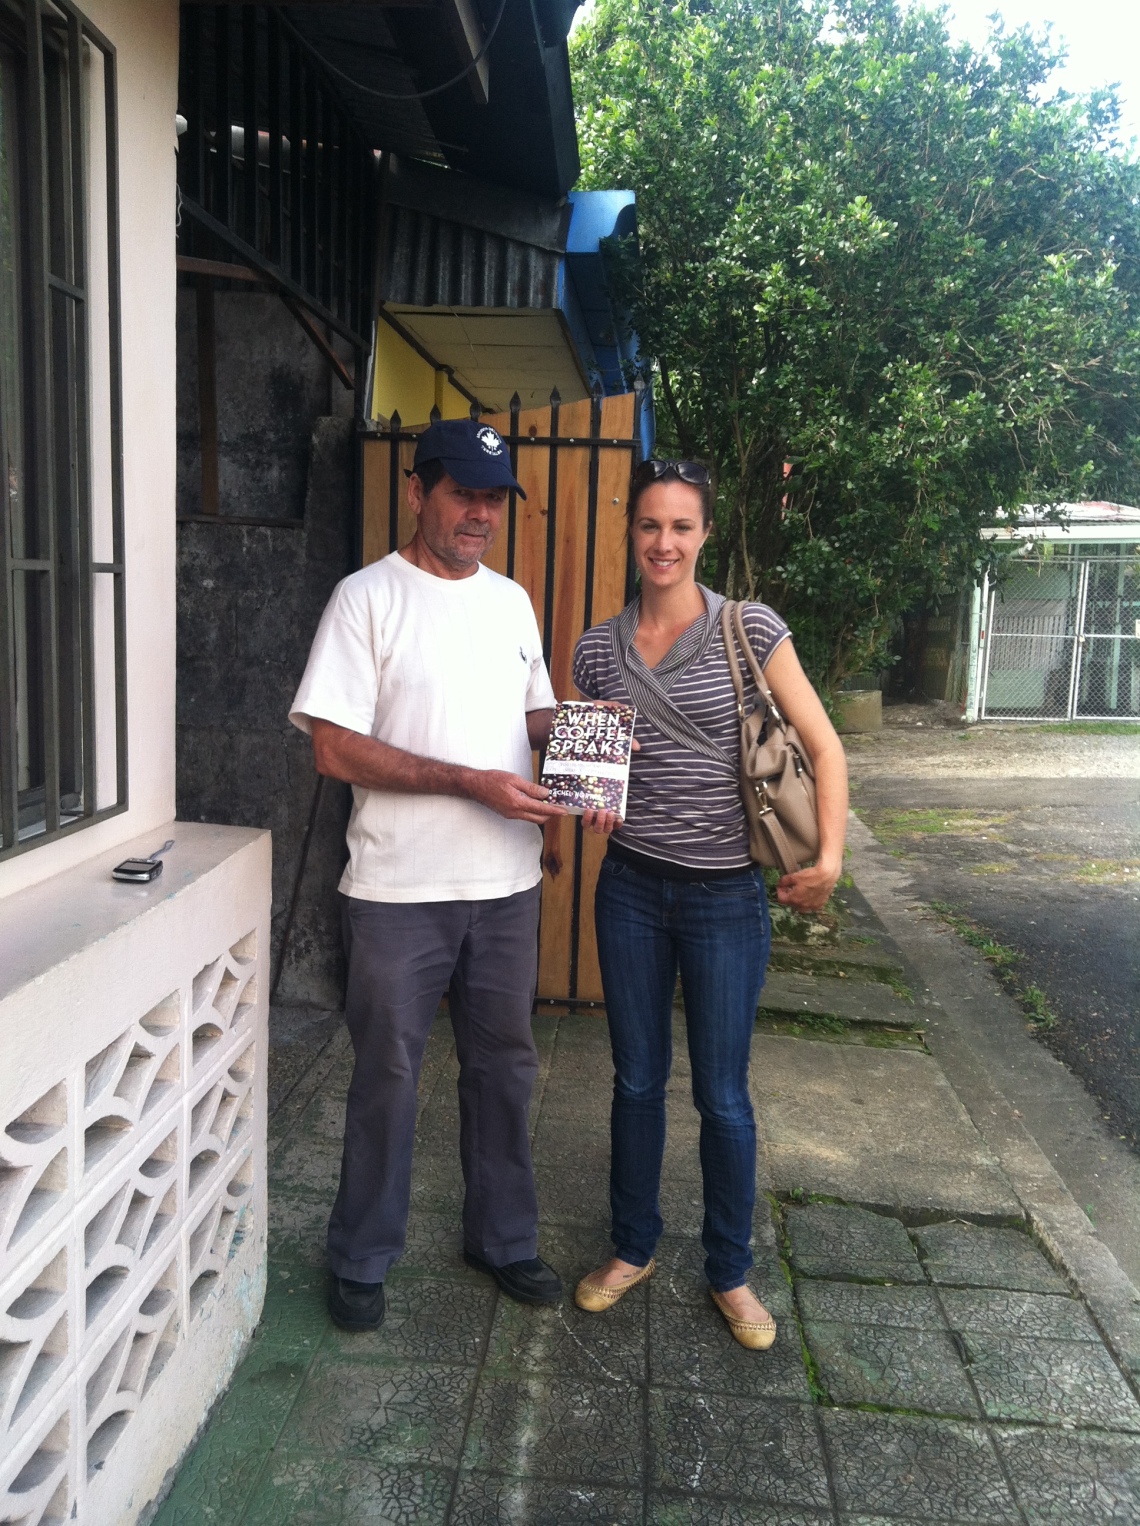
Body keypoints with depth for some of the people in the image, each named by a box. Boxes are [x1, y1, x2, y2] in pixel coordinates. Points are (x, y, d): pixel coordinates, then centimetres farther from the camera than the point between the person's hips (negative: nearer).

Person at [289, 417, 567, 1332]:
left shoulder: (511, 600, 10)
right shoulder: (369, 598, -9)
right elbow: (335, 748, -15)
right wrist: (473, 783, -21)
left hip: (507, 883, 5)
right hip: (400, 889, -5)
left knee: (503, 1067, 17)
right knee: (388, 1076, 9)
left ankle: (503, 1238, 36)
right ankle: (362, 1260, 29)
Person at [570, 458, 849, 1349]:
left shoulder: (750, 631, -7)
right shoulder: (599, 650, 2)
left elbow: (824, 748, -6)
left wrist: (830, 857, -17)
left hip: (727, 895, -3)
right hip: (632, 888, 3)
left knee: (722, 1095, 7)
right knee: (637, 1080, 14)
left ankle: (731, 1274, 29)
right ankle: (633, 1249, 35)